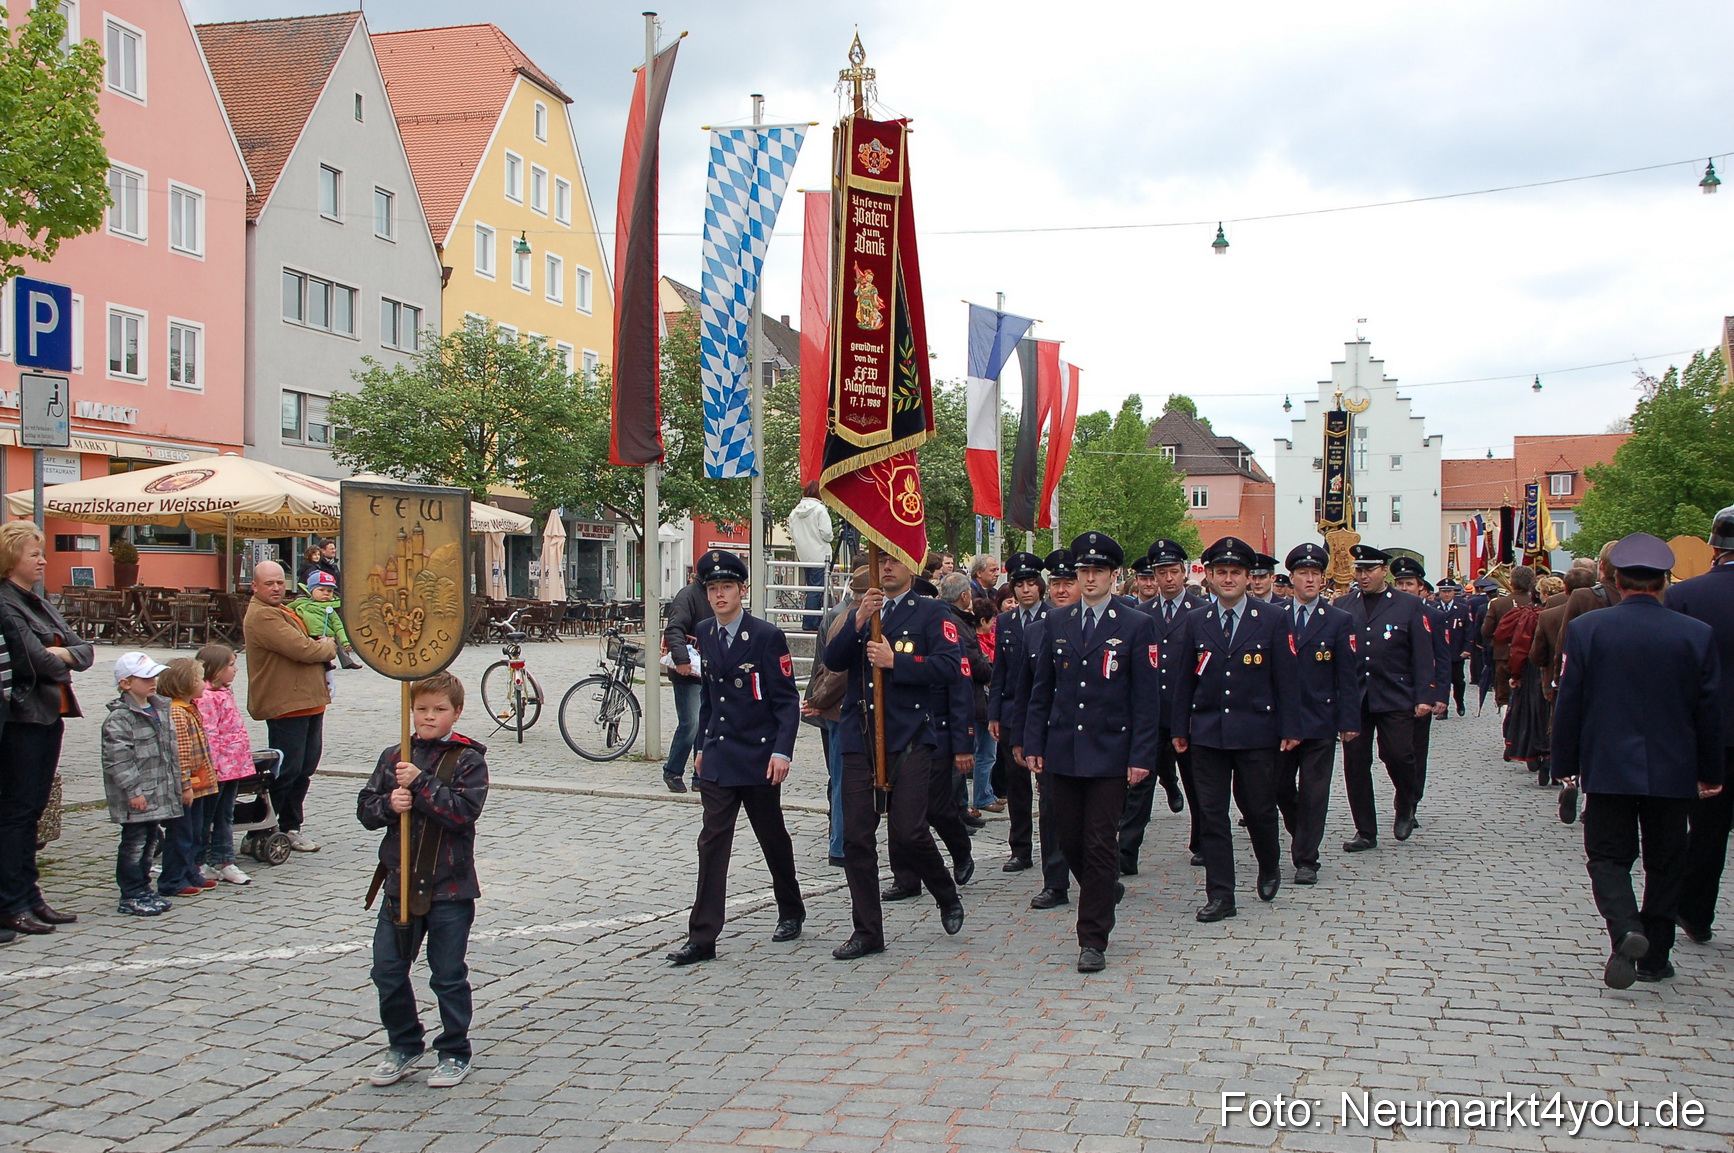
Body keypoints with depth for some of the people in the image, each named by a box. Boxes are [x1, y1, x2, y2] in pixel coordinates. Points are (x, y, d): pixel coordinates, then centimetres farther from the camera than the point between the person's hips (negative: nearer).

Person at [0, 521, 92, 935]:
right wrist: (62, 661, 0)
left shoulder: (40, 603, 17)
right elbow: (36, 660, -20)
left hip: (50, 713, 9)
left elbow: (85, 650, 10)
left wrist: (59, 655, -9)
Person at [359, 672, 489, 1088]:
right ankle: (404, 1045, 29)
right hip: (400, 882, 4)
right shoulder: (394, 757, 6)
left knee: (449, 976, 6)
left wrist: (421, 783, -22)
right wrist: (389, 804, -16)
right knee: (387, 971, 9)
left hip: (449, 886, -4)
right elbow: (365, 809, 4)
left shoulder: (468, 759, -6)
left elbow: (464, 810, -19)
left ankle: (454, 1052, 23)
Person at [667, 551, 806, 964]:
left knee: (773, 838, 12)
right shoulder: (705, 634, 7)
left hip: (758, 758, -4)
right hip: (718, 757, 4)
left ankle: (790, 912, 34)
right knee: (712, 843, -2)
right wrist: (702, 745, 16)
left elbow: (788, 700, -11)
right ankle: (702, 938, -1)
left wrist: (781, 751, -20)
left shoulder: (767, 636, -11)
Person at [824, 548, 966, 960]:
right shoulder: (862, 612, 17)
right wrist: (857, 623, -12)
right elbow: (833, 660, 3)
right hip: (859, 739, 4)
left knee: (908, 832, -8)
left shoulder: (931, 613, 2)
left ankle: (948, 898, 22)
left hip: (908, 740, -4)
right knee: (856, 837, 2)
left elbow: (950, 666, -12)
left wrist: (894, 661, -17)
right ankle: (867, 932, 12)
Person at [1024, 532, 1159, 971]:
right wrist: (1034, 744, 5)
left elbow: (1146, 697, -4)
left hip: (1110, 754, -4)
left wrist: (1142, 755, -10)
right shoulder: (1057, 624, 9)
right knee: (1068, 839, 10)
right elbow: (1041, 689, 12)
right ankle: (1105, 890, 39)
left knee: (1100, 845, -2)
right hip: (1063, 752, 4)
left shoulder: (1137, 626, -2)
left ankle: (1093, 941, 7)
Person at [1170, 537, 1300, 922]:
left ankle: (1269, 868, 35)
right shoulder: (1197, 622, 7)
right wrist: (1180, 728, 7)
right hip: (1207, 732, 2)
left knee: (1258, 807, 6)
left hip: (1256, 732, -2)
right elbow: (1185, 678, 9)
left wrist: (1289, 728, -5)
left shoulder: (1273, 620, 0)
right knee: (1211, 814, 2)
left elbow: (1287, 678, -1)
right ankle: (1220, 895, 9)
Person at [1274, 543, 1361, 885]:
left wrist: (1349, 722, -7)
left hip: (1320, 722, -2)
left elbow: (1348, 676, -1)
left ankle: (1306, 860, 11)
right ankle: (1301, 838, 35)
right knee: (1280, 788, 10)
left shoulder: (1340, 621, 1)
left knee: (1313, 792, 1)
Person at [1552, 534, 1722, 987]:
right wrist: (1710, 774, 10)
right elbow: (1709, 711, 0)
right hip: (1673, 773, 2)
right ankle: (1654, 957, 20)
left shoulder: (1585, 629, -8)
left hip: (1608, 770, -1)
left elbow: (1568, 705, -5)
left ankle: (1626, 930, -18)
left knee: (1608, 858, 7)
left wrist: (1566, 767, 4)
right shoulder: (1698, 634, -5)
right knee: (1665, 865, 14)